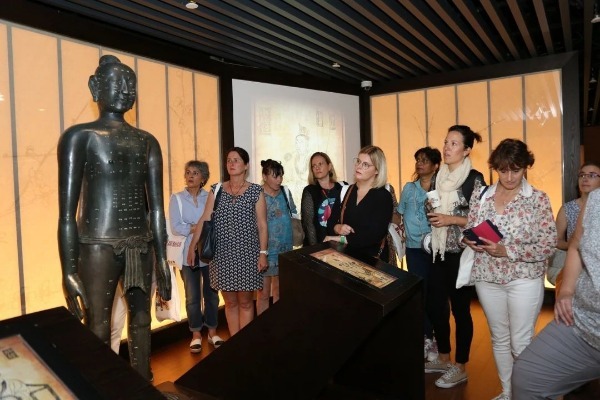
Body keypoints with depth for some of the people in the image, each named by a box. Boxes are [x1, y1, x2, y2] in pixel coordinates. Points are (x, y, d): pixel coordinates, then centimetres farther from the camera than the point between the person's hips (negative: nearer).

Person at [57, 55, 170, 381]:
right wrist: (69, 271, -13)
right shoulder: (80, 136, -3)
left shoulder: (147, 142, 11)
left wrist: (161, 258, 9)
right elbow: (67, 211, -8)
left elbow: (156, 206, 11)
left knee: (141, 321, 13)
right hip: (98, 245, -5)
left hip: (140, 245, 5)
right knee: (97, 331, 0)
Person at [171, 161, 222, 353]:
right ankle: (196, 334, 22)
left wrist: (191, 227, -14)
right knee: (193, 297, 7)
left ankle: (212, 331, 25)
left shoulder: (210, 198, 2)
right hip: (188, 254, -1)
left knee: (211, 294, 10)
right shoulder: (177, 198, -1)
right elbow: (175, 227, -11)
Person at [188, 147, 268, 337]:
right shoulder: (216, 190, 5)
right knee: (230, 302, 11)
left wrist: (263, 253, -7)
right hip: (222, 254, 2)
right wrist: (192, 246, -3)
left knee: (245, 302, 6)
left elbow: (262, 225, -3)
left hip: (247, 254, -2)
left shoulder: (256, 191, -1)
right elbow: (204, 220, 2)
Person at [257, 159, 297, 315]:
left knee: (279, 291, 18)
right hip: (264, 252, -5)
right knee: (263, 294, 7)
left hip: (284, 251, 5)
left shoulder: (285, 193, 2)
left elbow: (294, 216, 14)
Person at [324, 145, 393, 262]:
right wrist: (338, 228, -11)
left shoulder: (384, 197, -6)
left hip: (372, 259, -4)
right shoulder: (345, 191, 8)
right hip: (346, 256, 4)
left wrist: (341, 239, -15)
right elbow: (331, 223, 10)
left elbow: (374, 235, -15)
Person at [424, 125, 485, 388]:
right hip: (439, 251, 7)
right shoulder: (438, 177, 10)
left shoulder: (474, 178, -9)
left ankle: (460, 368, 20)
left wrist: (450, 219, -20)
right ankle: (443, 358, 31)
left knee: (460, 309, 4)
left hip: (461, 253, -6)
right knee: (434, 305, 12)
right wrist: (430, 213, 4)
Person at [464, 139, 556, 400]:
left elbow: (548, 245, -12)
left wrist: (507, 251, -22)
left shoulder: (538, 199, -7)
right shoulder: (480, 195, 2)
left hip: (524, 280, -3)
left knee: (521, 344, 4)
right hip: (487, 278, 4)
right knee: (499, 339, 16)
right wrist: (472, 241, -15)